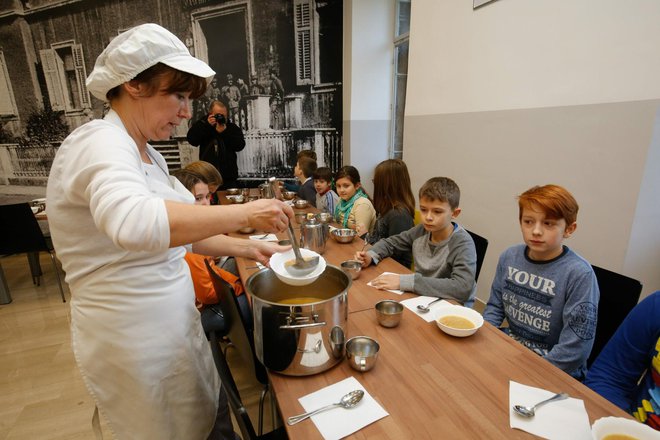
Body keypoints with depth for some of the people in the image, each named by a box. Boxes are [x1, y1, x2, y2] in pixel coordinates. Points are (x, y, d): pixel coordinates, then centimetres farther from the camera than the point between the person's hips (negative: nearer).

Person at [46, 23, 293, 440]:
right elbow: (132, 222, -42)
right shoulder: (100, 143, -20)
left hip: (174, 326, 8)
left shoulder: (146, 153, 9)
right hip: (136, 343, -8)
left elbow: (178, 229, 13)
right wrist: (245, 212, -33)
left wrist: (249, 248, 5)